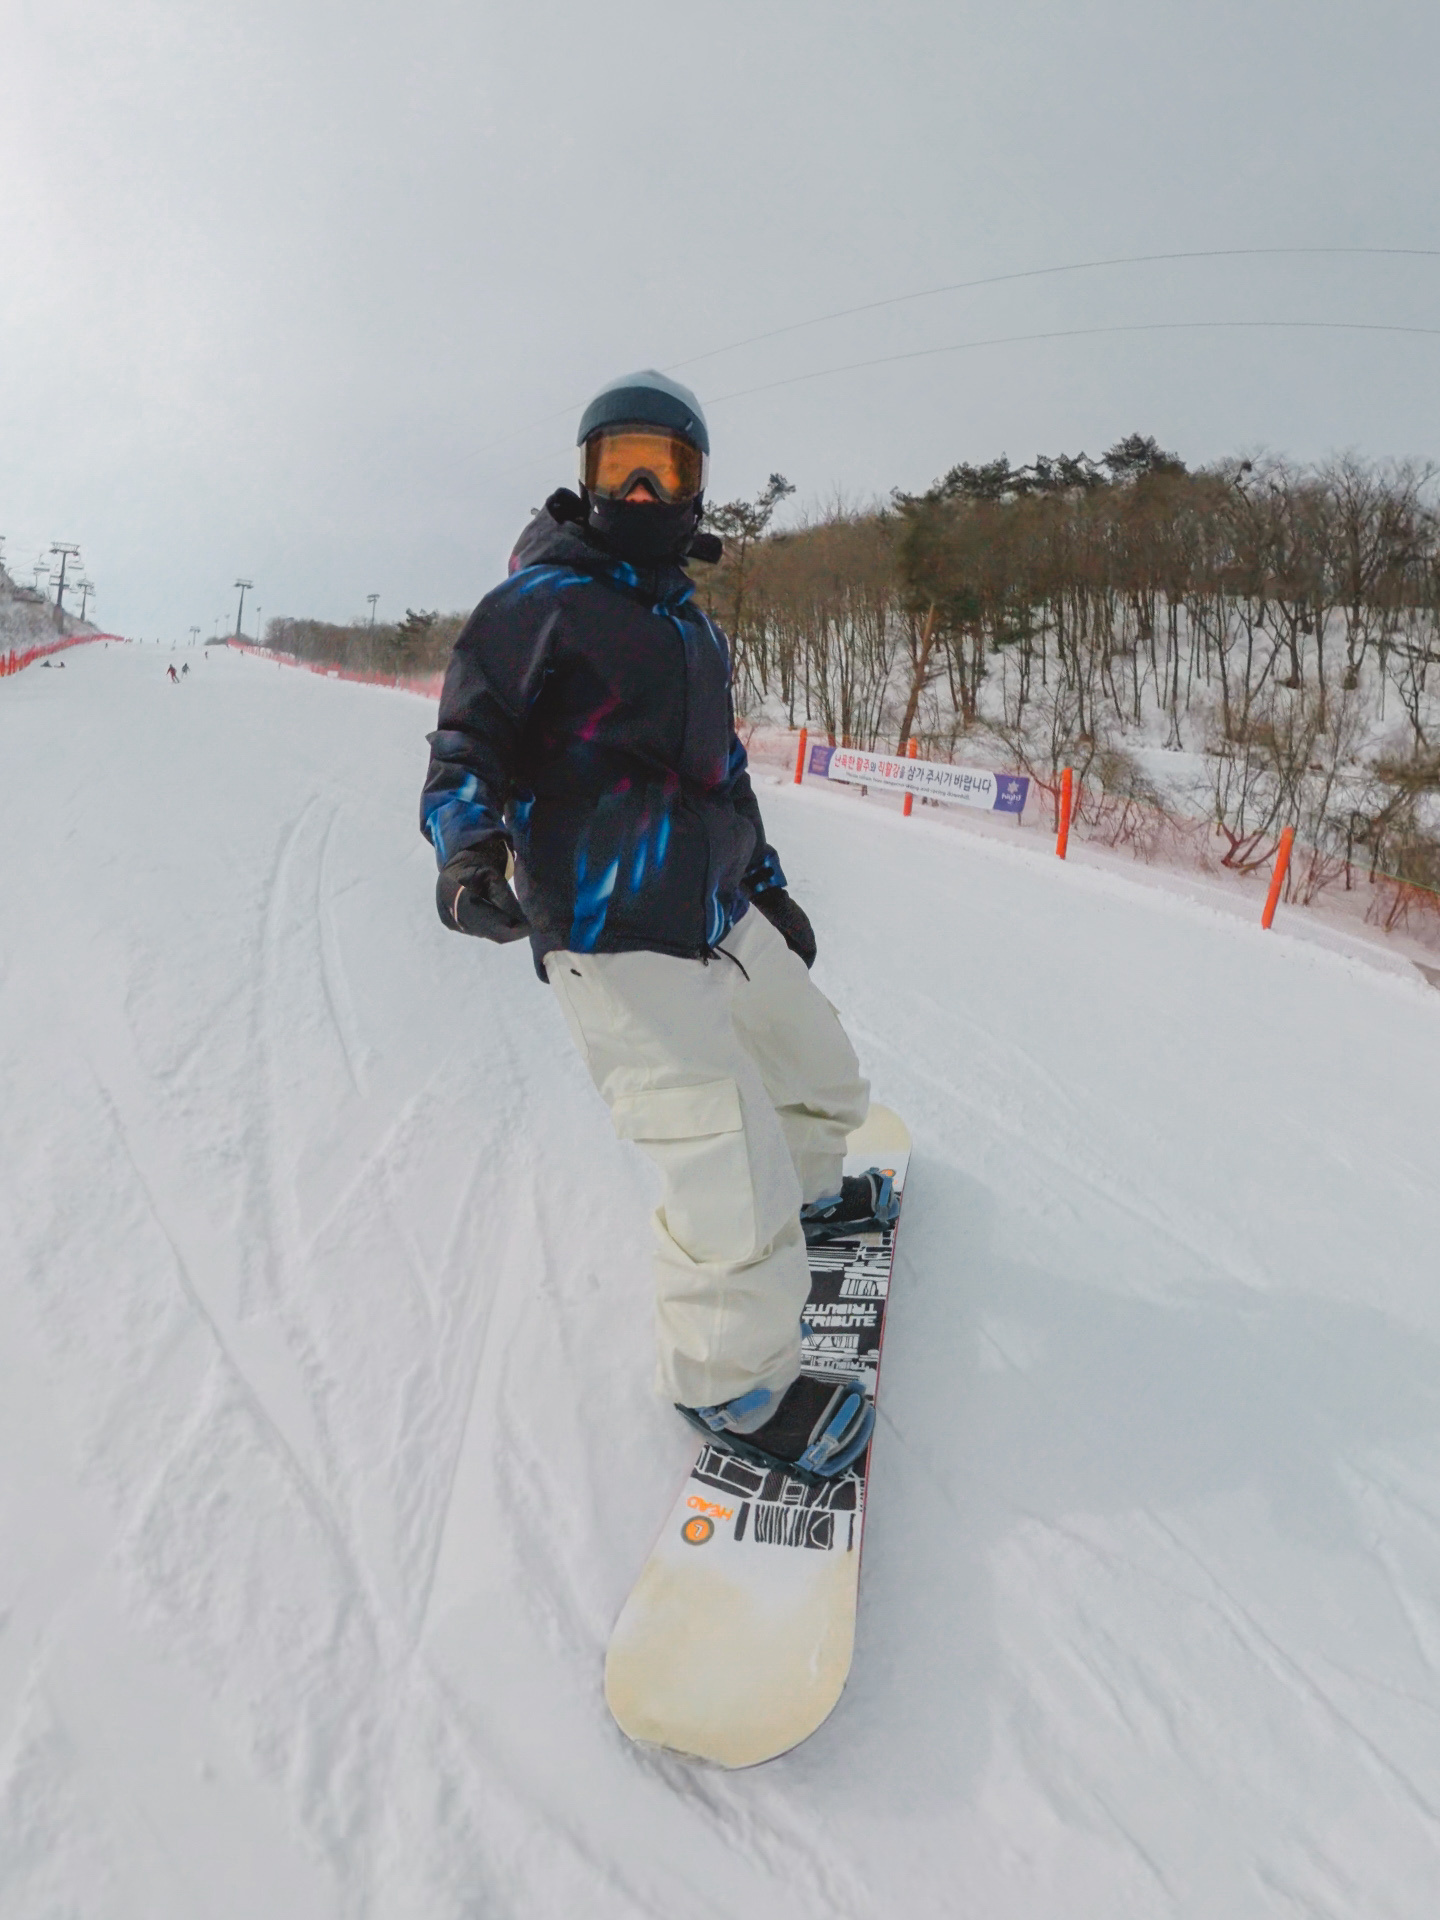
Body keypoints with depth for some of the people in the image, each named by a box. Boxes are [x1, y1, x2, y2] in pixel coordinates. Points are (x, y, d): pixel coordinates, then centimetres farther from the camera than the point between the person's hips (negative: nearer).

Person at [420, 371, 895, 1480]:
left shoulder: (692, 622, 20)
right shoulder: (542, 602, -6)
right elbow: (469, 752, -10)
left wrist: (768, 885, 31)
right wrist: (470, 853, -30)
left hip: (724, 920, 9)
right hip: (621, 947, -9)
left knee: (821, 1076, 24)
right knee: (733, 1178, -12)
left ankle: (807, 1193, 56)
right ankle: (729, 1379, 14)